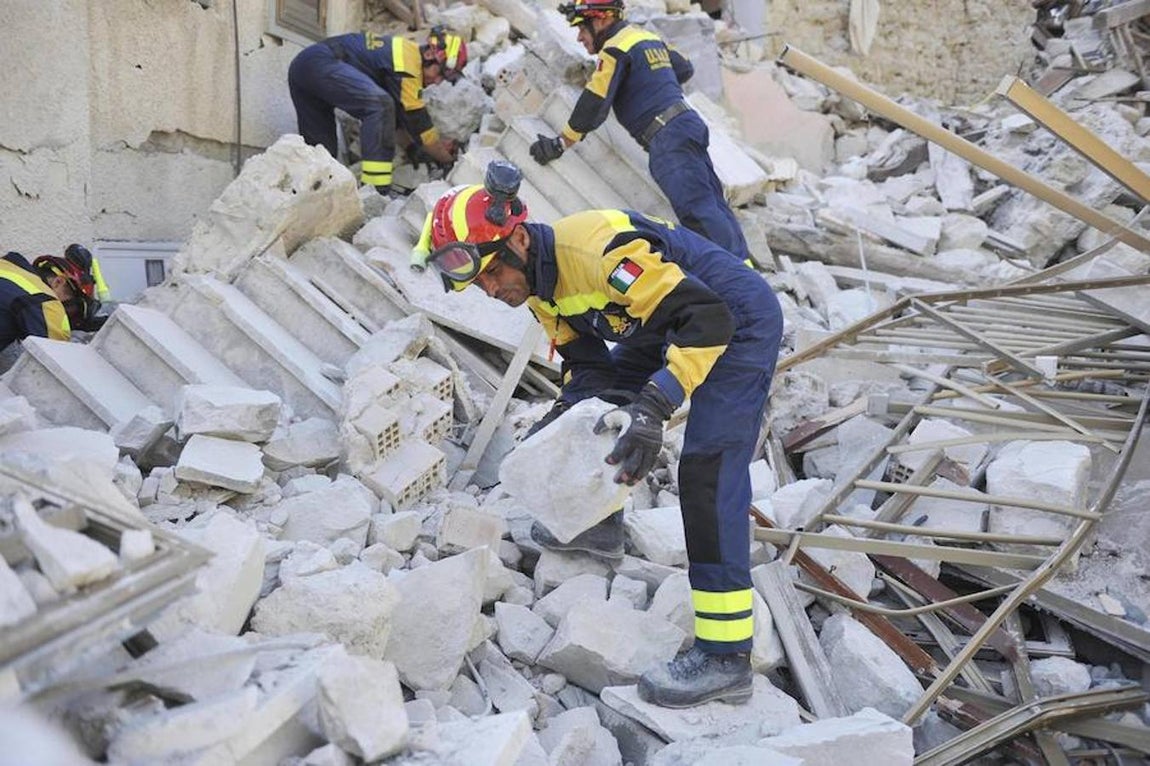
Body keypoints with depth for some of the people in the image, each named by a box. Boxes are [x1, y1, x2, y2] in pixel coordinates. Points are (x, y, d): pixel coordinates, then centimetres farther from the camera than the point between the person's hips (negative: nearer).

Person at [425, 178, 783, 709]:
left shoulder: (596, 250, -33)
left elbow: (709, 318, -35)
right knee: (586, 407, 16)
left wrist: (654, 407, -42)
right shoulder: (538, 285, -2)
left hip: (737, 322, -10)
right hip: (671, 324, 10)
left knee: (707, 471, -19)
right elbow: (588, 366, 5)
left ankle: (725, 656, -16)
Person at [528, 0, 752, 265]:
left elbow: (593, 106, -8)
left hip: (666, 139, -9)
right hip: (688, 122, 9)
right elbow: (685, 69, 35)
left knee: (700, 210, -16)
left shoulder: (615, 49, -4)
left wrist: (560, 143, -1)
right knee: (713, 203, 4)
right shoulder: (649, 37, 22)